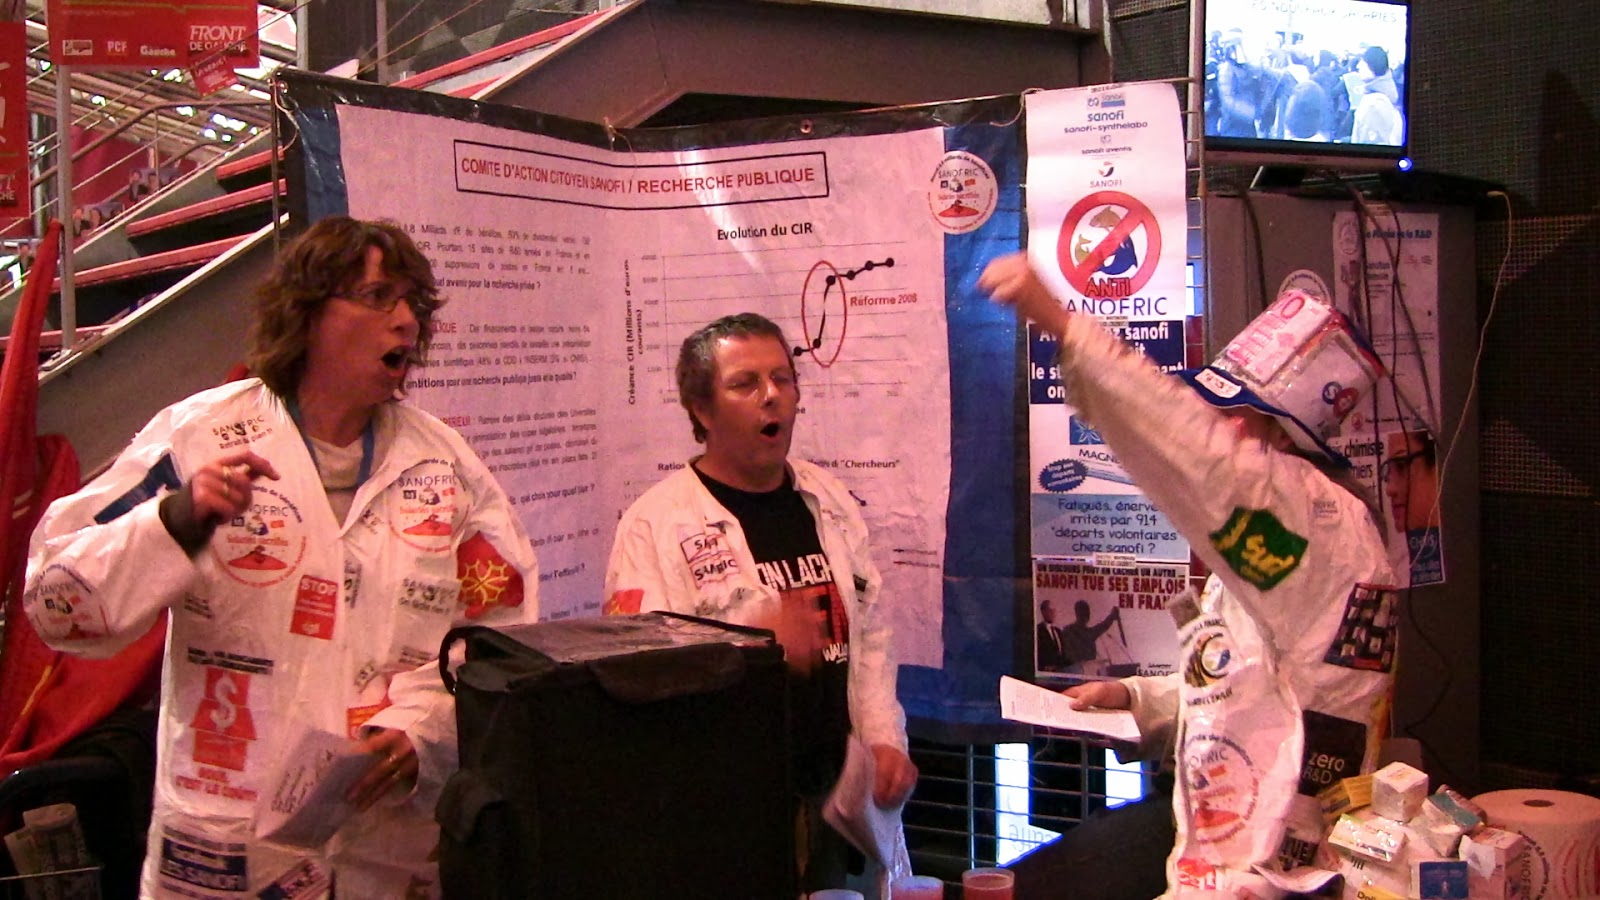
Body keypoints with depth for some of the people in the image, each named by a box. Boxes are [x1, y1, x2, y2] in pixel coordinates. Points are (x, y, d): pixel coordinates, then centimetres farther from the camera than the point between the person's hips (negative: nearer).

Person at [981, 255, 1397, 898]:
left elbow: (1203, 455, -39)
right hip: (1205, 820, 10)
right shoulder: (1262, 533, 12)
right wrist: (1132, 697, 8)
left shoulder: (1325, 517, -19)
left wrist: (1059, 322, -42)